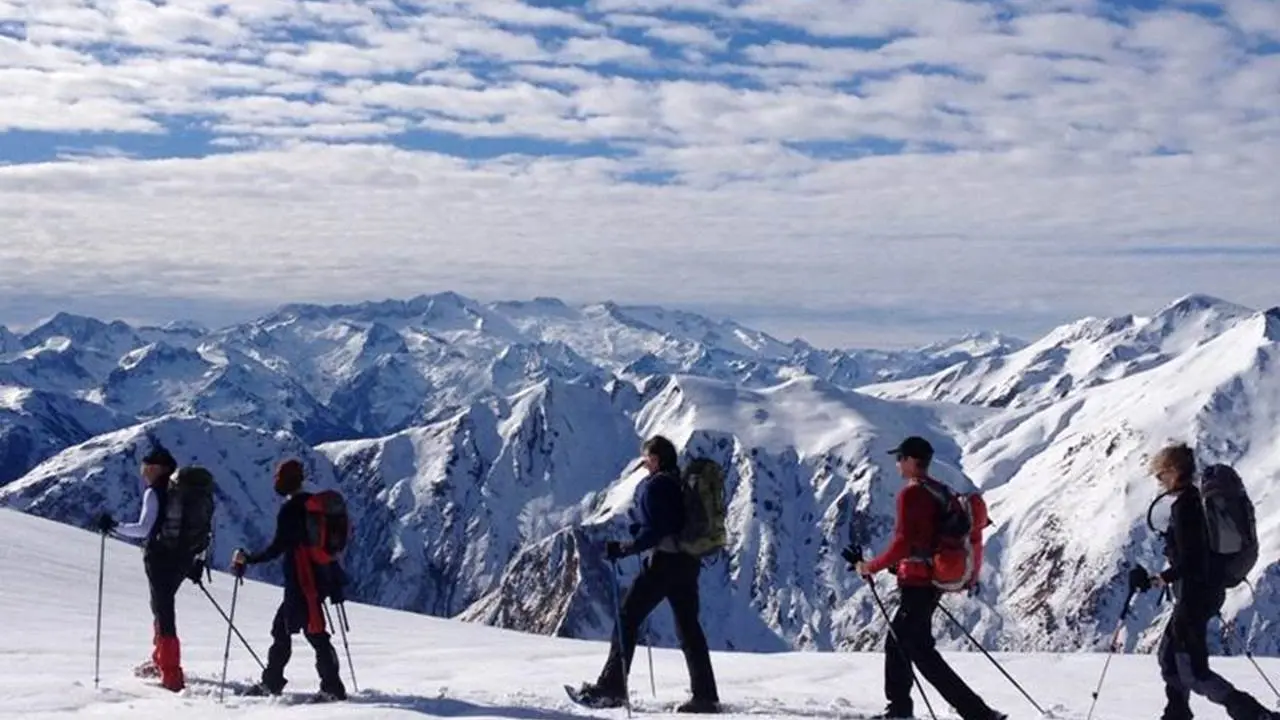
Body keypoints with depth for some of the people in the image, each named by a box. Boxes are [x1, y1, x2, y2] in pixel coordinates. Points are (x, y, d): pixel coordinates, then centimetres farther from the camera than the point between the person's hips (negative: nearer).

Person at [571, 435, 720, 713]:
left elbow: (653, 533, -19)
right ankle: (706, 695, 7)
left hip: (664, 561, -8)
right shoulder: (682, 483, 13)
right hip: (688, 562, 8)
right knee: (688, 625, 10)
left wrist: (622, 549, -14)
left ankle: (612, 687, -1)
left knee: (627, 618, -1)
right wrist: (638, 529, 17)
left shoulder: (655, 486, -12)